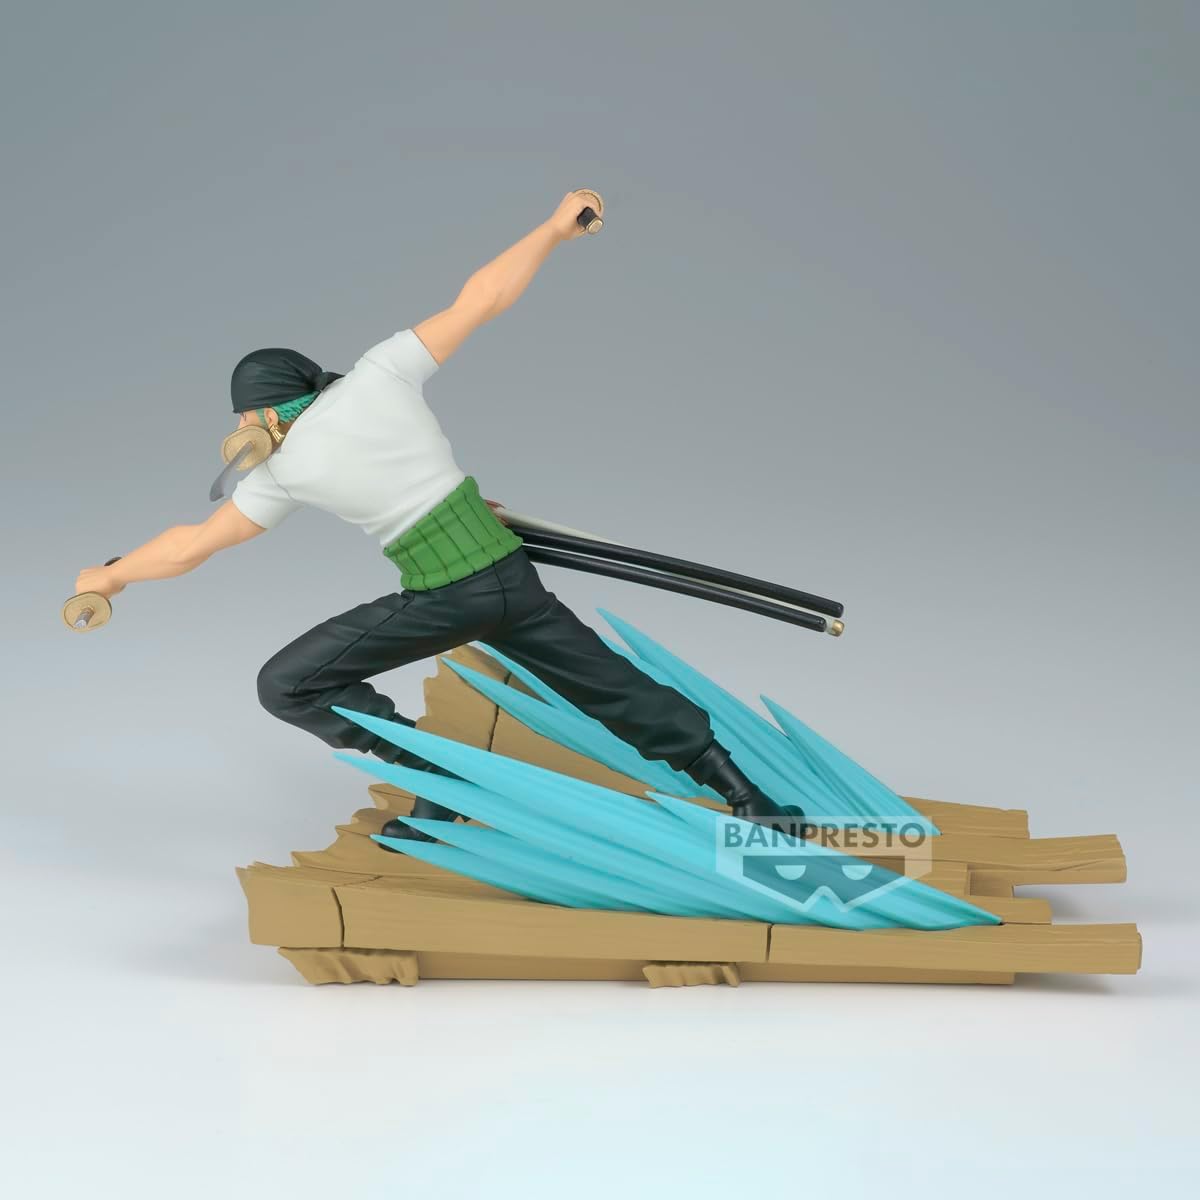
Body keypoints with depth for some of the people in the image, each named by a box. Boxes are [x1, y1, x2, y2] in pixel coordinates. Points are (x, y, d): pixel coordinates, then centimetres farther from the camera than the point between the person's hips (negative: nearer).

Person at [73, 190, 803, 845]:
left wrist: (110, 575, 29)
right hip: (510, 574, 5)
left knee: (286, 685, 7)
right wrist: (554, 230, 13)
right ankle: (751, 800, 16)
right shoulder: (380, 372, 3)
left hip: (444, 595, -5)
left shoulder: (284, 471, 1)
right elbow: (482, 300, 1)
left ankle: (439, 779, 3)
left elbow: (190, 547, 13)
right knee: (617, 691, 17)